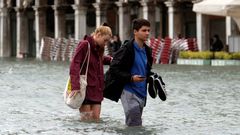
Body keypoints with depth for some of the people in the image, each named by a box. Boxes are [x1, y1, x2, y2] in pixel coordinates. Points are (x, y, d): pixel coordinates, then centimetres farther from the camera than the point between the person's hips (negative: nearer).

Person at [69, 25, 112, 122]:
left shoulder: (99, 48, 14)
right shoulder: (84, 45, -9)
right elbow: (75, 65, -17)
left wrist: (109, 60, 9)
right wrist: (75, 86, -27)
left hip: (97, 90, 7)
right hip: (85, 88, -7)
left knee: (96, 118, 1)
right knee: (86, 119, -6)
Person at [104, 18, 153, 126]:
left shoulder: (147, 50, 13)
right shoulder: (127, 49, -11)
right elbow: (113, 69, -14)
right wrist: (131, 78, -23)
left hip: (142, 93, 8)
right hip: (129, 92, -8)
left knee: (132, 124, 14)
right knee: (135, 126, -15)